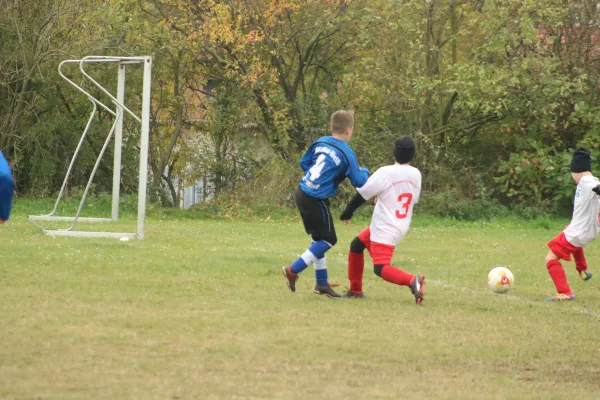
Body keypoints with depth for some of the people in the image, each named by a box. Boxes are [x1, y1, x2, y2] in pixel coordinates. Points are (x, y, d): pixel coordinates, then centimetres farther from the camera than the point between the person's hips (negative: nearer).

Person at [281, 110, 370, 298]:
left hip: (302, 194, 8)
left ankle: (322, 283, 23)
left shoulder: (320, 143, 7)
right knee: (328, 240, 5)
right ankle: (293, 270, -2)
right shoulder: (346, 154, -12)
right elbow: (358, 181, -6)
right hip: (317, 201, -8)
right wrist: (365, 172, 15)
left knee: (319, 239, 18)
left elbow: (304, 162, 19)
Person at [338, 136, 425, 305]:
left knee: (380, 268, -13)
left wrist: (348, 211, 3)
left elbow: (363, 193, -12)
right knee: (357, 245, 23)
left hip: (385, 228, -8)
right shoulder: (416, 174, 2)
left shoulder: (385, 173, -17)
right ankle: (355, 290, 28)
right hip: (401, 226, 8)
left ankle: (412, 280, -35)